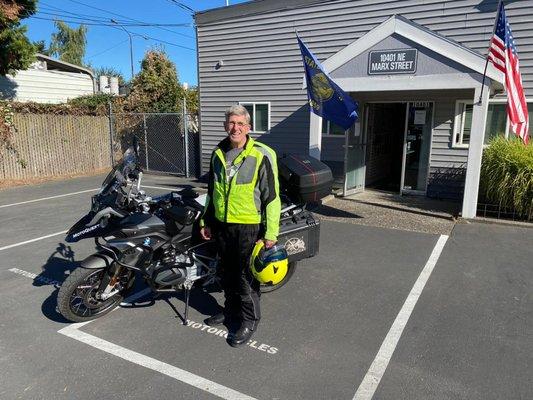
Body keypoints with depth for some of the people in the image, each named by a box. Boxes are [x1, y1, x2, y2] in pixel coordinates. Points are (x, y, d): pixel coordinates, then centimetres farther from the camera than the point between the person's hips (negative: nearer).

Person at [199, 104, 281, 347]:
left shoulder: (261, 155, -12)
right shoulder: (218, 154, 8)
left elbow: (272, 197, -12)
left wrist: (271, 233, -14)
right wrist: (206, 221, 17)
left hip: (249, 227, -6)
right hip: (222, 225, 6)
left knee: (246, 275, 3)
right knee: (228, 272, 19)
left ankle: (250, 320, 21)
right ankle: (231, 309, 39)